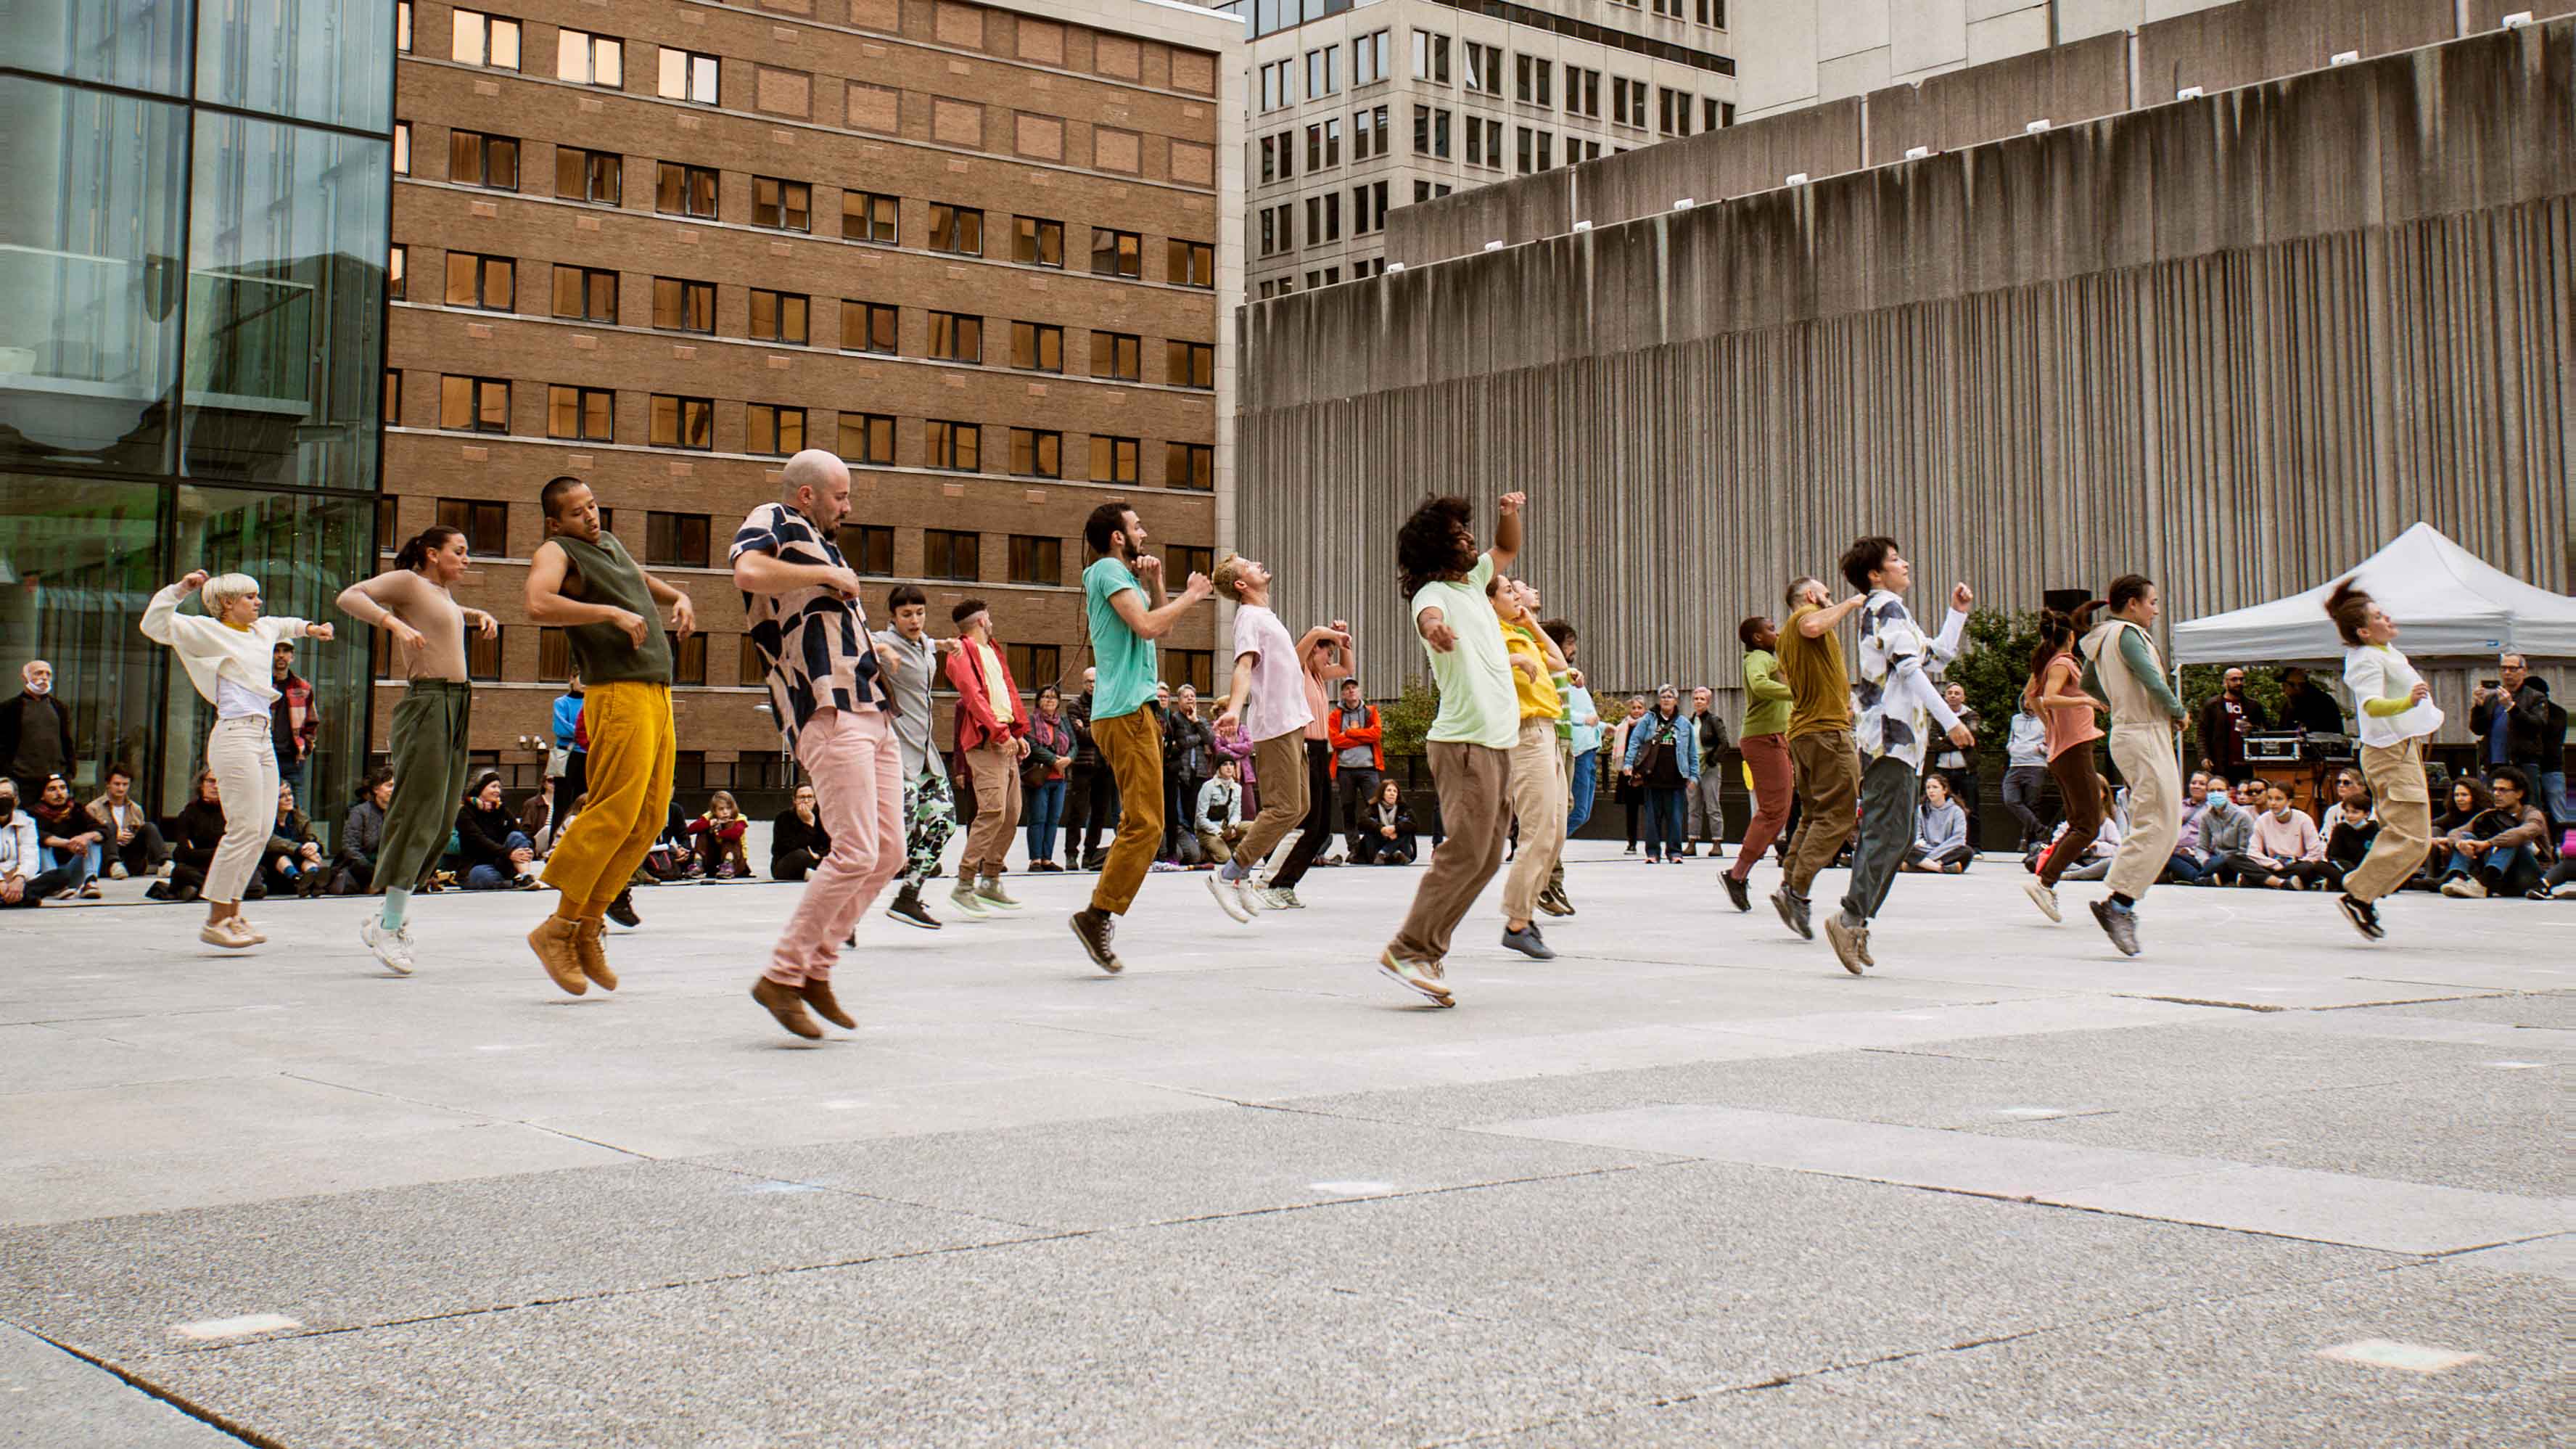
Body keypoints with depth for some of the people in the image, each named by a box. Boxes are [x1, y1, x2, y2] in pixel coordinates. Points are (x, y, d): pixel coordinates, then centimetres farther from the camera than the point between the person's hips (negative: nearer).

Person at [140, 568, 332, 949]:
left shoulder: (262, 629, 20)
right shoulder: (209, 632, -2)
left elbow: (282, 625, 46)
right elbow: (155, 625, -13)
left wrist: (308, 629, 38)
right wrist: (181, 589, -19)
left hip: (263, 737, 9)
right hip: (234, 736, -9)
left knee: (261, 831, 7)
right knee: (244, 829, -11)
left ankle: (232, 914, 14)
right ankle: (214, 921, -5)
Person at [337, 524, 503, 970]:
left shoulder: (443, 590, 22)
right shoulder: (406, 581, -2)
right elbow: (349, 597, -14)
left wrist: (482, 617, 26)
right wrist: (396, 624, -27)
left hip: (456, 707, 9)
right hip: (426, 704, -9)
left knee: (442, 821, 7)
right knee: (418, 814, -11)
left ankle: (395, 910, 14)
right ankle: (389, 925, -8)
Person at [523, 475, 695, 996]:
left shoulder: (609, 542, 23)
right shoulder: (557, 552, -2)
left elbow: (639, 580, 44)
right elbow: (539, 606, -23)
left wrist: (678, 598, 24)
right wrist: (612, 612, -21)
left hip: (658, 694, 9)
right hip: (619, 694, -9)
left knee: (648, 819, 4)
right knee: (615, 812, -15)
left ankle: (588, 932, 9)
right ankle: (559, 929, -7)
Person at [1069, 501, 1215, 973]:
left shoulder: (1123, 575, 23)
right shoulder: (1109, 570, -7)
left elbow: (1160, 627, 25)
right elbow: (1147, 626, -19)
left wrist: (1156, 583, 13)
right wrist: (1190, 595, -6)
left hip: (1130, 709, 11)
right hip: (1125, 709, -11)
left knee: (1137, 822, 12)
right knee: (1144, 824, -14)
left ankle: (1102, 910, 11)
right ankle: (1099, 914, -14)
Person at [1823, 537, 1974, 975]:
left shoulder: (1885, 611, 26)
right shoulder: (1888, 608, -6)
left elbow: (1936, 657, 30)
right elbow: (1910, 669, -15)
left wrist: (1958, 612, 26)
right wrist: (1950, 721, -18)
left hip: (1898, 736, 10)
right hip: (1892, 731, -10)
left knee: (1889, 833, 8)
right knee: (1888, 831, -15)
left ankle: (1855, 922, 6)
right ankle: (1851, 918, -20)